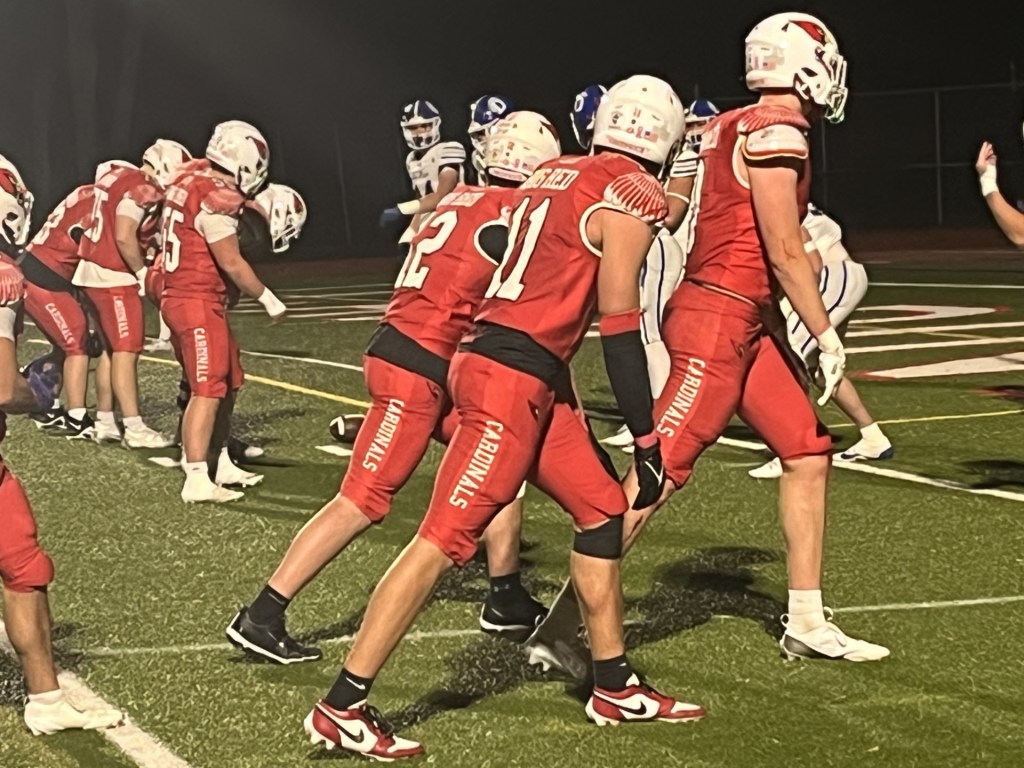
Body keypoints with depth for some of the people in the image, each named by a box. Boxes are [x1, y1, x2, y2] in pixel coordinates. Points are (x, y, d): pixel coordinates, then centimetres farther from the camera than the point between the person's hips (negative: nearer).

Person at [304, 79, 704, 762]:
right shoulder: (631, 198, -8)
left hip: (511, 369, 9)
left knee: (602, 509, 16)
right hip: (513, 378, -9)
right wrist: (647, 439, -7)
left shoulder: (555, 176, 16)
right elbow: (619, 325, -11)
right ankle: (342, 707, -7)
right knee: (447, 539, -9)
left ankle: (615, 688, 24)